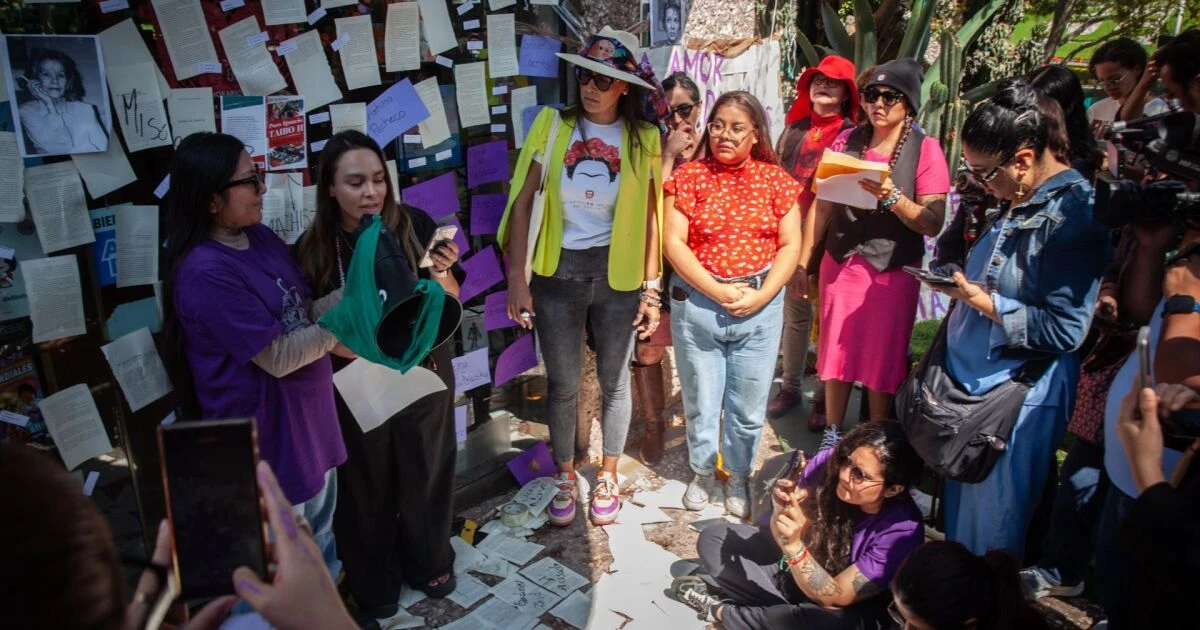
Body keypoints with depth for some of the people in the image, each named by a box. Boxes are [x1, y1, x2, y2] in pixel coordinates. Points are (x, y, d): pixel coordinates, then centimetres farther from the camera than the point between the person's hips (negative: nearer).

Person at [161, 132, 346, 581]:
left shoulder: (260, 236, 2)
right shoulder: (205, 271, -24)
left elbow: (305, 313, 6)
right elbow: (276, 356, -22)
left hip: (310, 415, 9)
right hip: (267, 434, -8)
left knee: (321, 532, 25)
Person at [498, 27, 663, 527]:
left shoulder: (643, 138, -4)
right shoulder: (552, 125, -5)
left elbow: (649, 217, -1)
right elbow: (522, 202, -5)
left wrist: (651, 287, -4)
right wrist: (517, 278, -9)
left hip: (618, 275, 0)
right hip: (557, 273, 0)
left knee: (615, 382, 14)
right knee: (561, 383, 12)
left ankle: (607, 477, 36)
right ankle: (566, 477, 35)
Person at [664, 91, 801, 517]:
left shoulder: (775, 179, 2)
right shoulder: (689, 176, -1)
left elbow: (790, 245, 0)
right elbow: (673, 242, -8)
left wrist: (760, 296, -12)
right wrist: (718, 292, -15)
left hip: (760, 305, 1)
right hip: (697, 303, -1)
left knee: (749, 406, 10)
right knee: (700, 401, 13)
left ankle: (738, 476, 34)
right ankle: (702, 471, 37)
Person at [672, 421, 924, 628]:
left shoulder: (902, 530, -30)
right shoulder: (827, 462, -22)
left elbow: (835, 598, -27)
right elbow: (782, 536, -10)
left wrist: (794, 547, -41)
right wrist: (781, 510, -33)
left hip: (845, 607, -4)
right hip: (790, 567, 4)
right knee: (713, 538, -3)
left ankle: (719, 609, -12)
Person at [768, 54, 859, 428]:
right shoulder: (794, 130, 11)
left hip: (829, 239, -4)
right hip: (792, 235, 4)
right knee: (794, 315, 12)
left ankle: (824, 397, 15)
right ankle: (790, 387, 25)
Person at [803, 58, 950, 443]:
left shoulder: (925, 150, -6)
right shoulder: (846, 141, 3)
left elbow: (933, 223, -10)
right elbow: (822, 205, 6)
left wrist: (892, 197, -25)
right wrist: (802, 260, 4)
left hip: (893, 271, -3)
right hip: (840, 264, 3)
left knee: (882, 363, 7)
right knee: (835, 354, 9)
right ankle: (831, 440, 25)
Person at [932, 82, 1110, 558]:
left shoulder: (1074, 214, -18)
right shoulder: (1012, 202, 9)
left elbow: (1064, 330, -23)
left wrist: (980, 299, -19)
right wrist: (957, 283, 5)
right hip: (970, 378, 8)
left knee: (991, 532, 8)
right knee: (957, 510, 20)